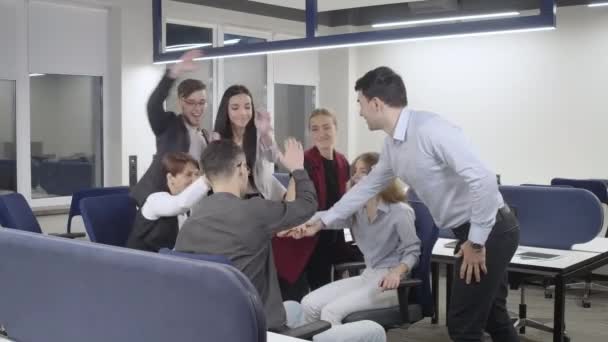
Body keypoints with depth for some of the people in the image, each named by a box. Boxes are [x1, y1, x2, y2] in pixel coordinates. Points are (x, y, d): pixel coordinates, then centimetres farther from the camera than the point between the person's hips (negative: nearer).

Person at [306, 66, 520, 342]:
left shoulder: (430, 129, -24)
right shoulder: (393, 145, 6)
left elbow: (483, 180, -29)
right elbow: (367, 187, 20)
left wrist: (476, 242, -22)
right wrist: (322, 221, 24)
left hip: (490, 230, -9)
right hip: (472, 233, 9)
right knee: (492, 317, 21)